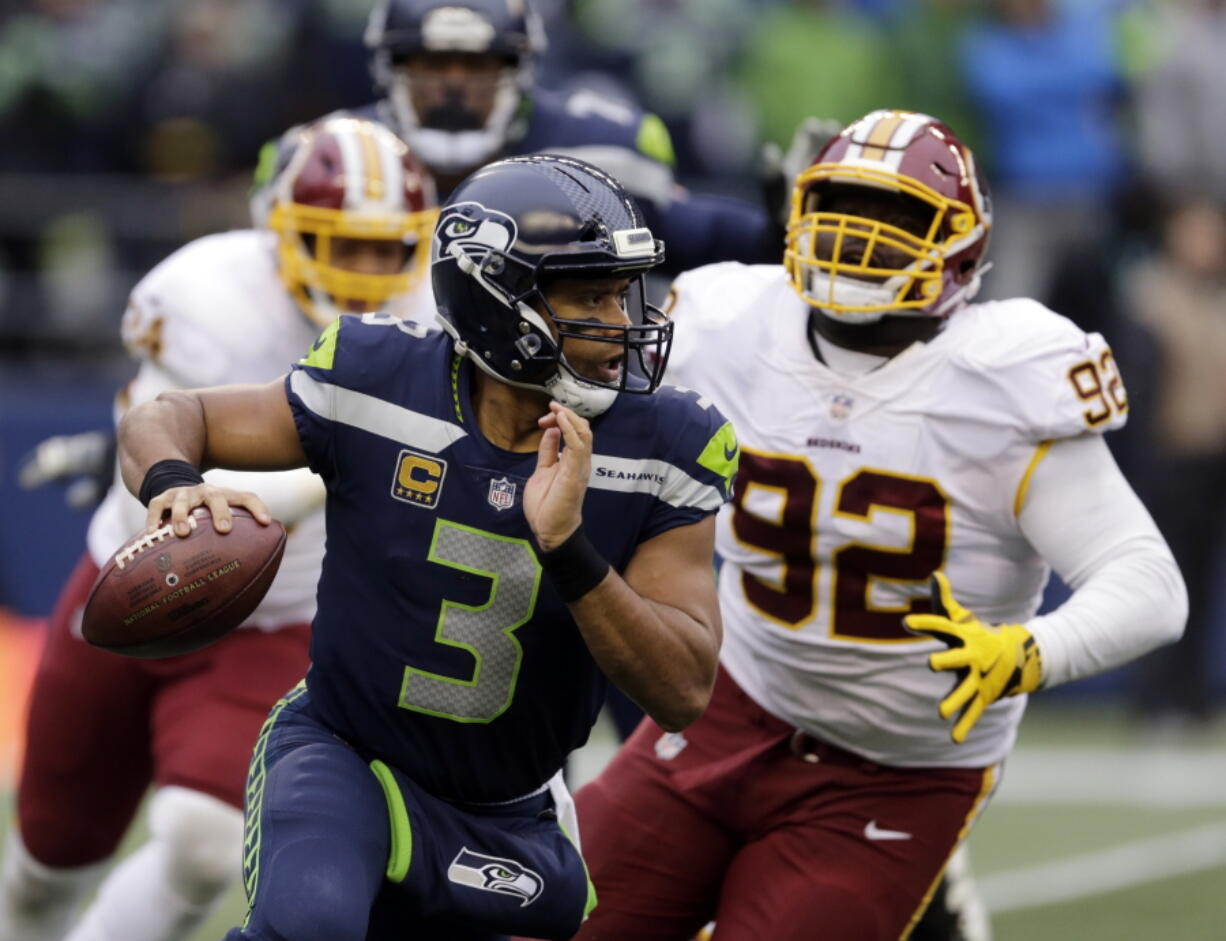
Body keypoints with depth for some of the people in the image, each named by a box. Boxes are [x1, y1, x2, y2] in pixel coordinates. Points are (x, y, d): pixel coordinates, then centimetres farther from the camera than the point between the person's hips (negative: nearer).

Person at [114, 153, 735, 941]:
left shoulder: (660, 454, -13)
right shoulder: (378, 389, -15)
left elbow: (685, 692, -19)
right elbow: (164, 421, -2)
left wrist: (567, 545, -33)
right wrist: (173, 486, -27)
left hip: (509, 822, 4)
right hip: (347, 755, -3)